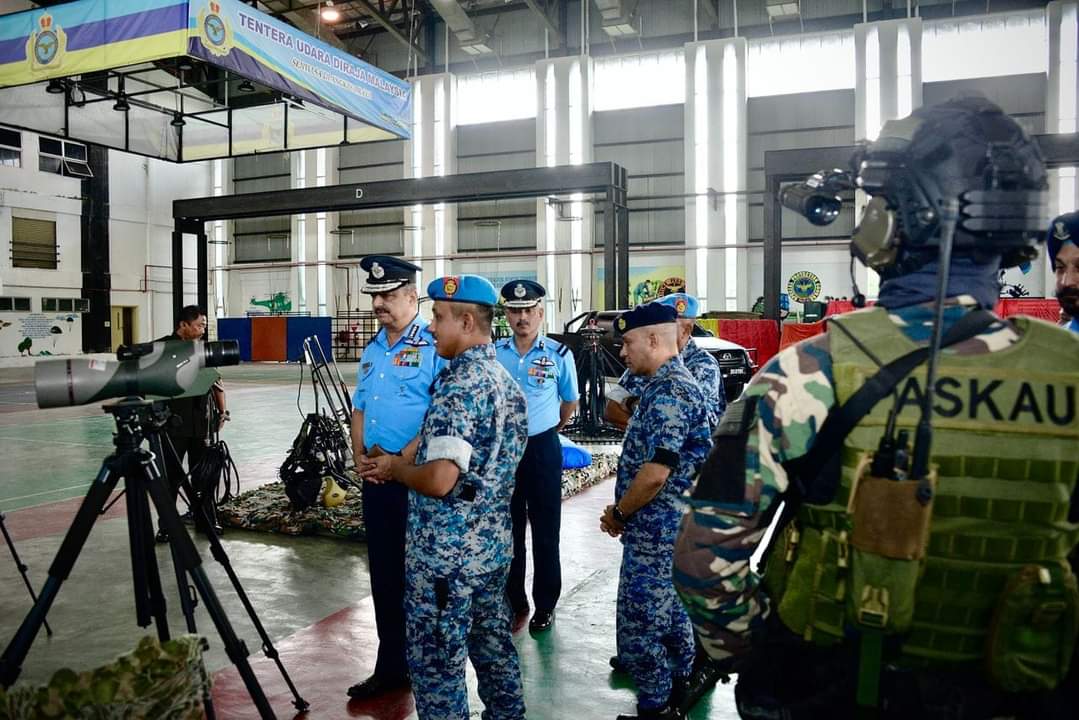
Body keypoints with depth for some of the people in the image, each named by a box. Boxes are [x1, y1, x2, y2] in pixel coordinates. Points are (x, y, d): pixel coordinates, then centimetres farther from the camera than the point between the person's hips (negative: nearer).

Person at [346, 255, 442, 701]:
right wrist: (360, 457, 4)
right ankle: (390, 666, 28)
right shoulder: (372, 350, 14)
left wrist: (400, 460, -19)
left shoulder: (433, 346, -12)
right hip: (375, 477, 8)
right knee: (383, 573, 15)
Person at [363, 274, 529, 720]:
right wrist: (409, 462, 18)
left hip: (445, 552, -9)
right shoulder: (506, 381, 9)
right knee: (493, 647, 20)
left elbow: (439, 480, -28)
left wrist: (396, 468, -8)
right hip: (493, 545, 9)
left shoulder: (459, 384, -20)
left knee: (436, 662, 4)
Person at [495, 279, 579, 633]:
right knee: (507, 529, 13)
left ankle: (544, 605, 20)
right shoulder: (493, 353, -1)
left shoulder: (559, 354, -7)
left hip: (542, 448, -2)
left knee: (545, 531, 6)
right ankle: (513, 601, 27)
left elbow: (570, 401, 9)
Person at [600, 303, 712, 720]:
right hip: (671, 530, 11)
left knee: (638, 630, -1)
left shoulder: (667, 392, -21)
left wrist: (618, 514, -12)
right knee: (671, 619, 20)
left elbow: (655, 472, -27)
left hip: (656, 534, -11)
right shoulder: (674, 384, 12)